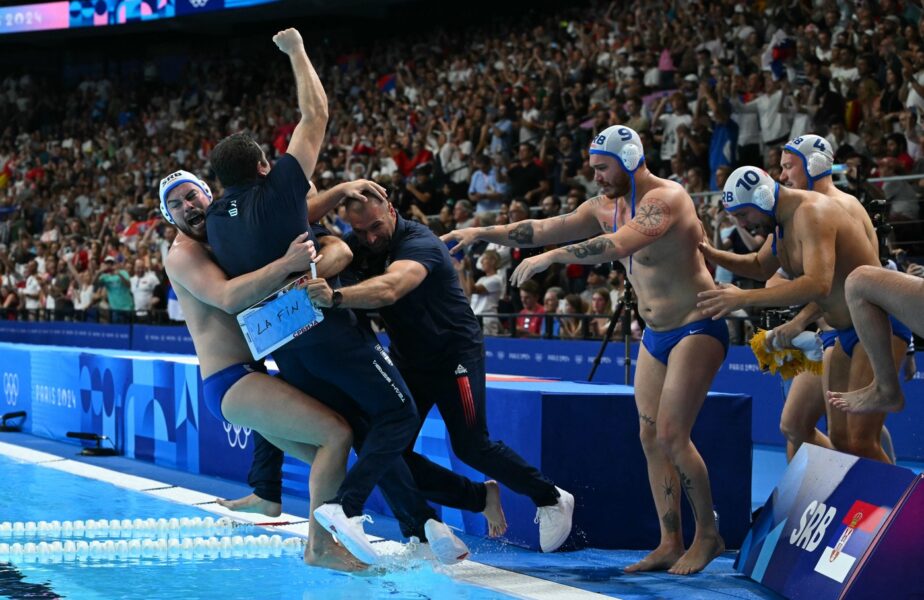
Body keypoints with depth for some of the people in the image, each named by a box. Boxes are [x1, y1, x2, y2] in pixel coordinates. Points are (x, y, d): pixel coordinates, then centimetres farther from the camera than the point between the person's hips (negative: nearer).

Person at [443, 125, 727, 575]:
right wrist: (483, 234, 2)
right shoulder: (606, 206, 7)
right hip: (656, 336, 9)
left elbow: (618, 245, -35)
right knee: (650, 437, 3)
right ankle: (670, 545, 7)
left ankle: (708, 534, 1)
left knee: (671, 435, -13)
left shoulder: (665, 199, -20)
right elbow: (546, 229, 9)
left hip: (696, 329, -9)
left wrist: (551, 258, -35)